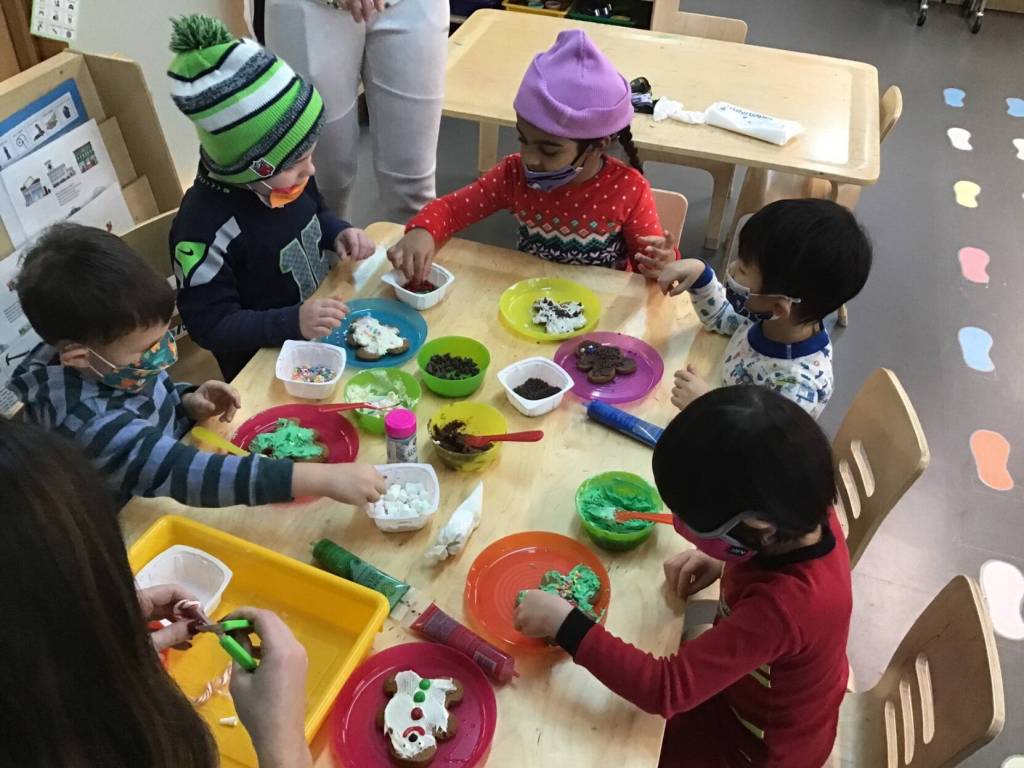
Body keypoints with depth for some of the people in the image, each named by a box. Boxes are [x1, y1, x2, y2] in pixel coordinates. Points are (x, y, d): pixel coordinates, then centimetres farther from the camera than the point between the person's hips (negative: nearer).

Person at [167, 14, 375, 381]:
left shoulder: (283, 174, -9)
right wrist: (293, 322, -35)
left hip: (324, 329, 7)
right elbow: (209, 325, -23)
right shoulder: (206, 229, -30)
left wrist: (339, 233, -7)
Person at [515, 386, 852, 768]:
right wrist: (723, 563, -11)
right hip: (759, 685, 6)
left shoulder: (782, 606, -45)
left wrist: (565, 623, -36)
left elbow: (667, 690, -41)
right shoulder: (808, 514, -23)